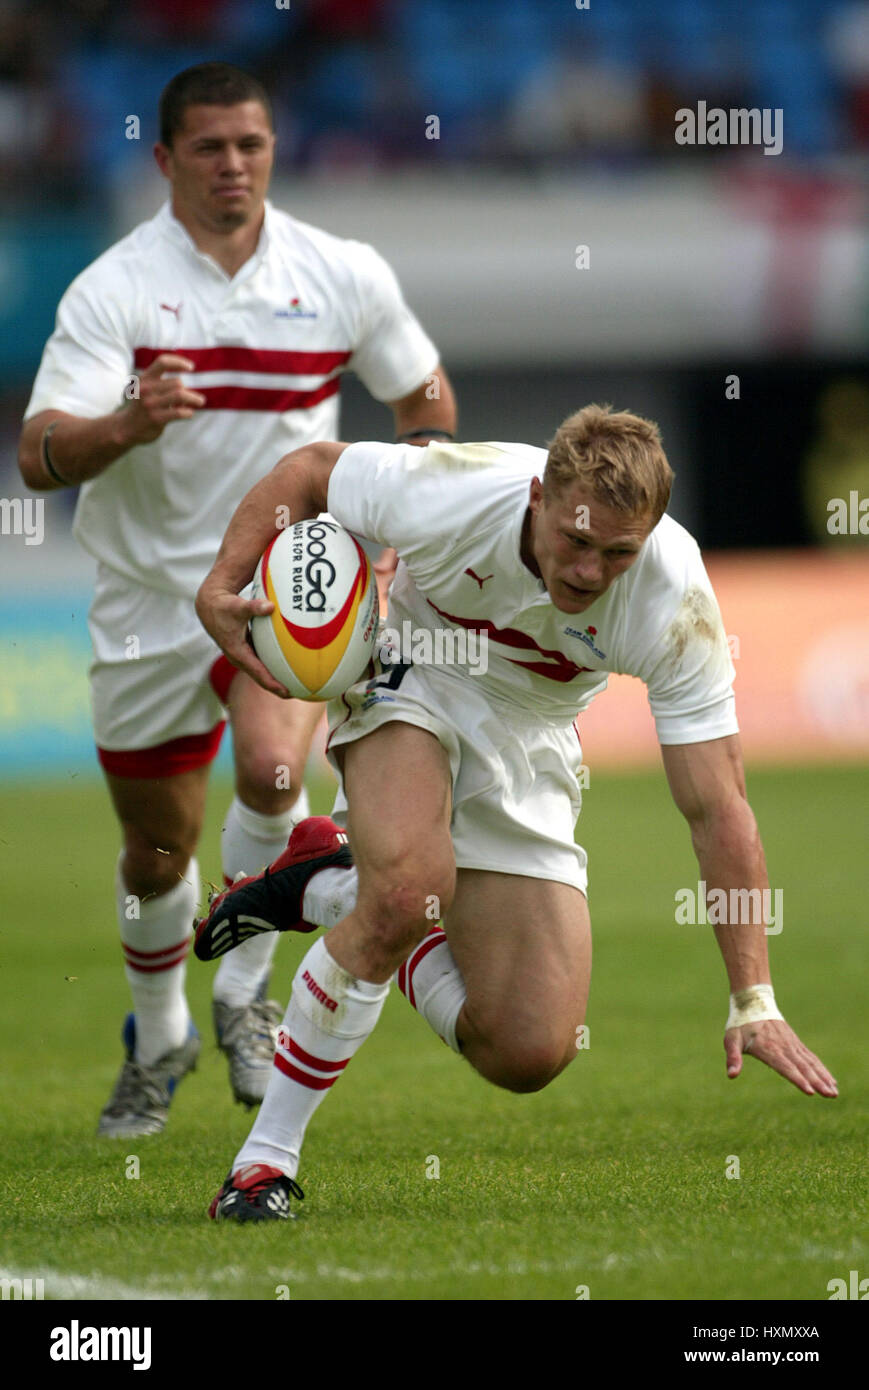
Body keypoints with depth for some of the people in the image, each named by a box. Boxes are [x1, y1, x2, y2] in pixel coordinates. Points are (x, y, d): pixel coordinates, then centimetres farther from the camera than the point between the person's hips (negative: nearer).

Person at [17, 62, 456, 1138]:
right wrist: (127, 425, -40)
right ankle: (157, 1040, 39)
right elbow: (39, 456, -20)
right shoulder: (112, 290, -11)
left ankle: (242, 995, -6)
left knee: (272, 769, -29)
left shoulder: (345, 277, -4)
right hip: (149, 594, 0)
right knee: (157, 848, 11)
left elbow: (423, 394, 14)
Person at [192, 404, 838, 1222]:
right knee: (409, 887, -35)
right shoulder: (450, 494, -32)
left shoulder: (677, 608, -30)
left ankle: (330, 888, 16)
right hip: (410, 681, -2)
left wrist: (754, 1004, -32)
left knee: (529, 1054, -7)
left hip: (528, 749, 2)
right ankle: (266, 1158, -20)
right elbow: (309, 470, -10)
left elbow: (717, 811, -27)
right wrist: (221, 584, -22)